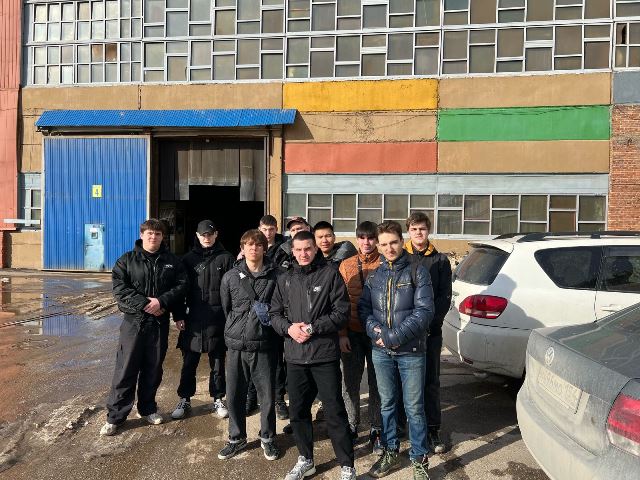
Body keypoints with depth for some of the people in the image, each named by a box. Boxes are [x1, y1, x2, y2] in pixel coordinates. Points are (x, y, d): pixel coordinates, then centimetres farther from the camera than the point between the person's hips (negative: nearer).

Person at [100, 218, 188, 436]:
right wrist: (144, 304, -18)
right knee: (126, 370, 0)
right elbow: (119, 287, -8)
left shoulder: (172, 261, 7)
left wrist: (162, 301, -16)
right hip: (134, 321, -2)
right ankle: (115, 416, 12)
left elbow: (181, 285, -1)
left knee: (153, 369, 12)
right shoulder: (127, 260, 2)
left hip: (160, 322, 2)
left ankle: (148, 408, 29)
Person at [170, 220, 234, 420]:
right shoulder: (189, 259, 6)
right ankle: (184, 400, 24)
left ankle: (218, 400, 24)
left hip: (218, 319, -1)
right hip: (194, 319, 1)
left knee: (218, 362, 10)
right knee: (189, 362, 8)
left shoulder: (226, 258, 0)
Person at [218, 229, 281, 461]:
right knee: (234, 396, 11)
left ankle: (267, 438, 29)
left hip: (264, 346, -2)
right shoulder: (230, 277, 3)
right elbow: (226, 309, 13)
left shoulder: (275, 276, -3)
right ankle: (237, 438, 31)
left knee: (267, 396, 8)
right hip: (236, 346, 2)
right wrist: (235, 330, 13)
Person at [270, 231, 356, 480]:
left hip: (325, 355, -4)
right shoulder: (284, 279, 8)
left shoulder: (330, 274, -4)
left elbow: (342, 313, -8)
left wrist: (313, 328, -16)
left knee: (334, 411, 2)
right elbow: (275, 313, 10)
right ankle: (305, 460, 35)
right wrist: (288, 328, -10)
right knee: (298, 410, 14)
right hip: (295, 356, 4)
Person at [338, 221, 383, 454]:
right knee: (350, 382, 10)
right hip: (352, 333, 2)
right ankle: (351, 426, 28)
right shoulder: (346, 265, 4)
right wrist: (342, 333, -3)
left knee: (377, 382, 9)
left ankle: (376, 430, 24)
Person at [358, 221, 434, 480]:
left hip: (411, 351, -3)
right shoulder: (374, 275, 7)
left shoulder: (417, 271, -5)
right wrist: (376, 331, -12)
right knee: (386, 404, 15)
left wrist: (395, 336, -18)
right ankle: (390, 452, 32)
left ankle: (419, 459, 23)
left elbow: (424, 310, -13)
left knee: (414, 407, 6)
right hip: (381, 351, 4)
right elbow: (364, 308, 7)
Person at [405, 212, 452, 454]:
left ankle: (432, 430, 17)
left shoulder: (440, 260, 7)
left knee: (430, 381, 6)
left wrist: (430, 321, -11)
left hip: (431, 331, 0)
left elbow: (445, 296, 2)